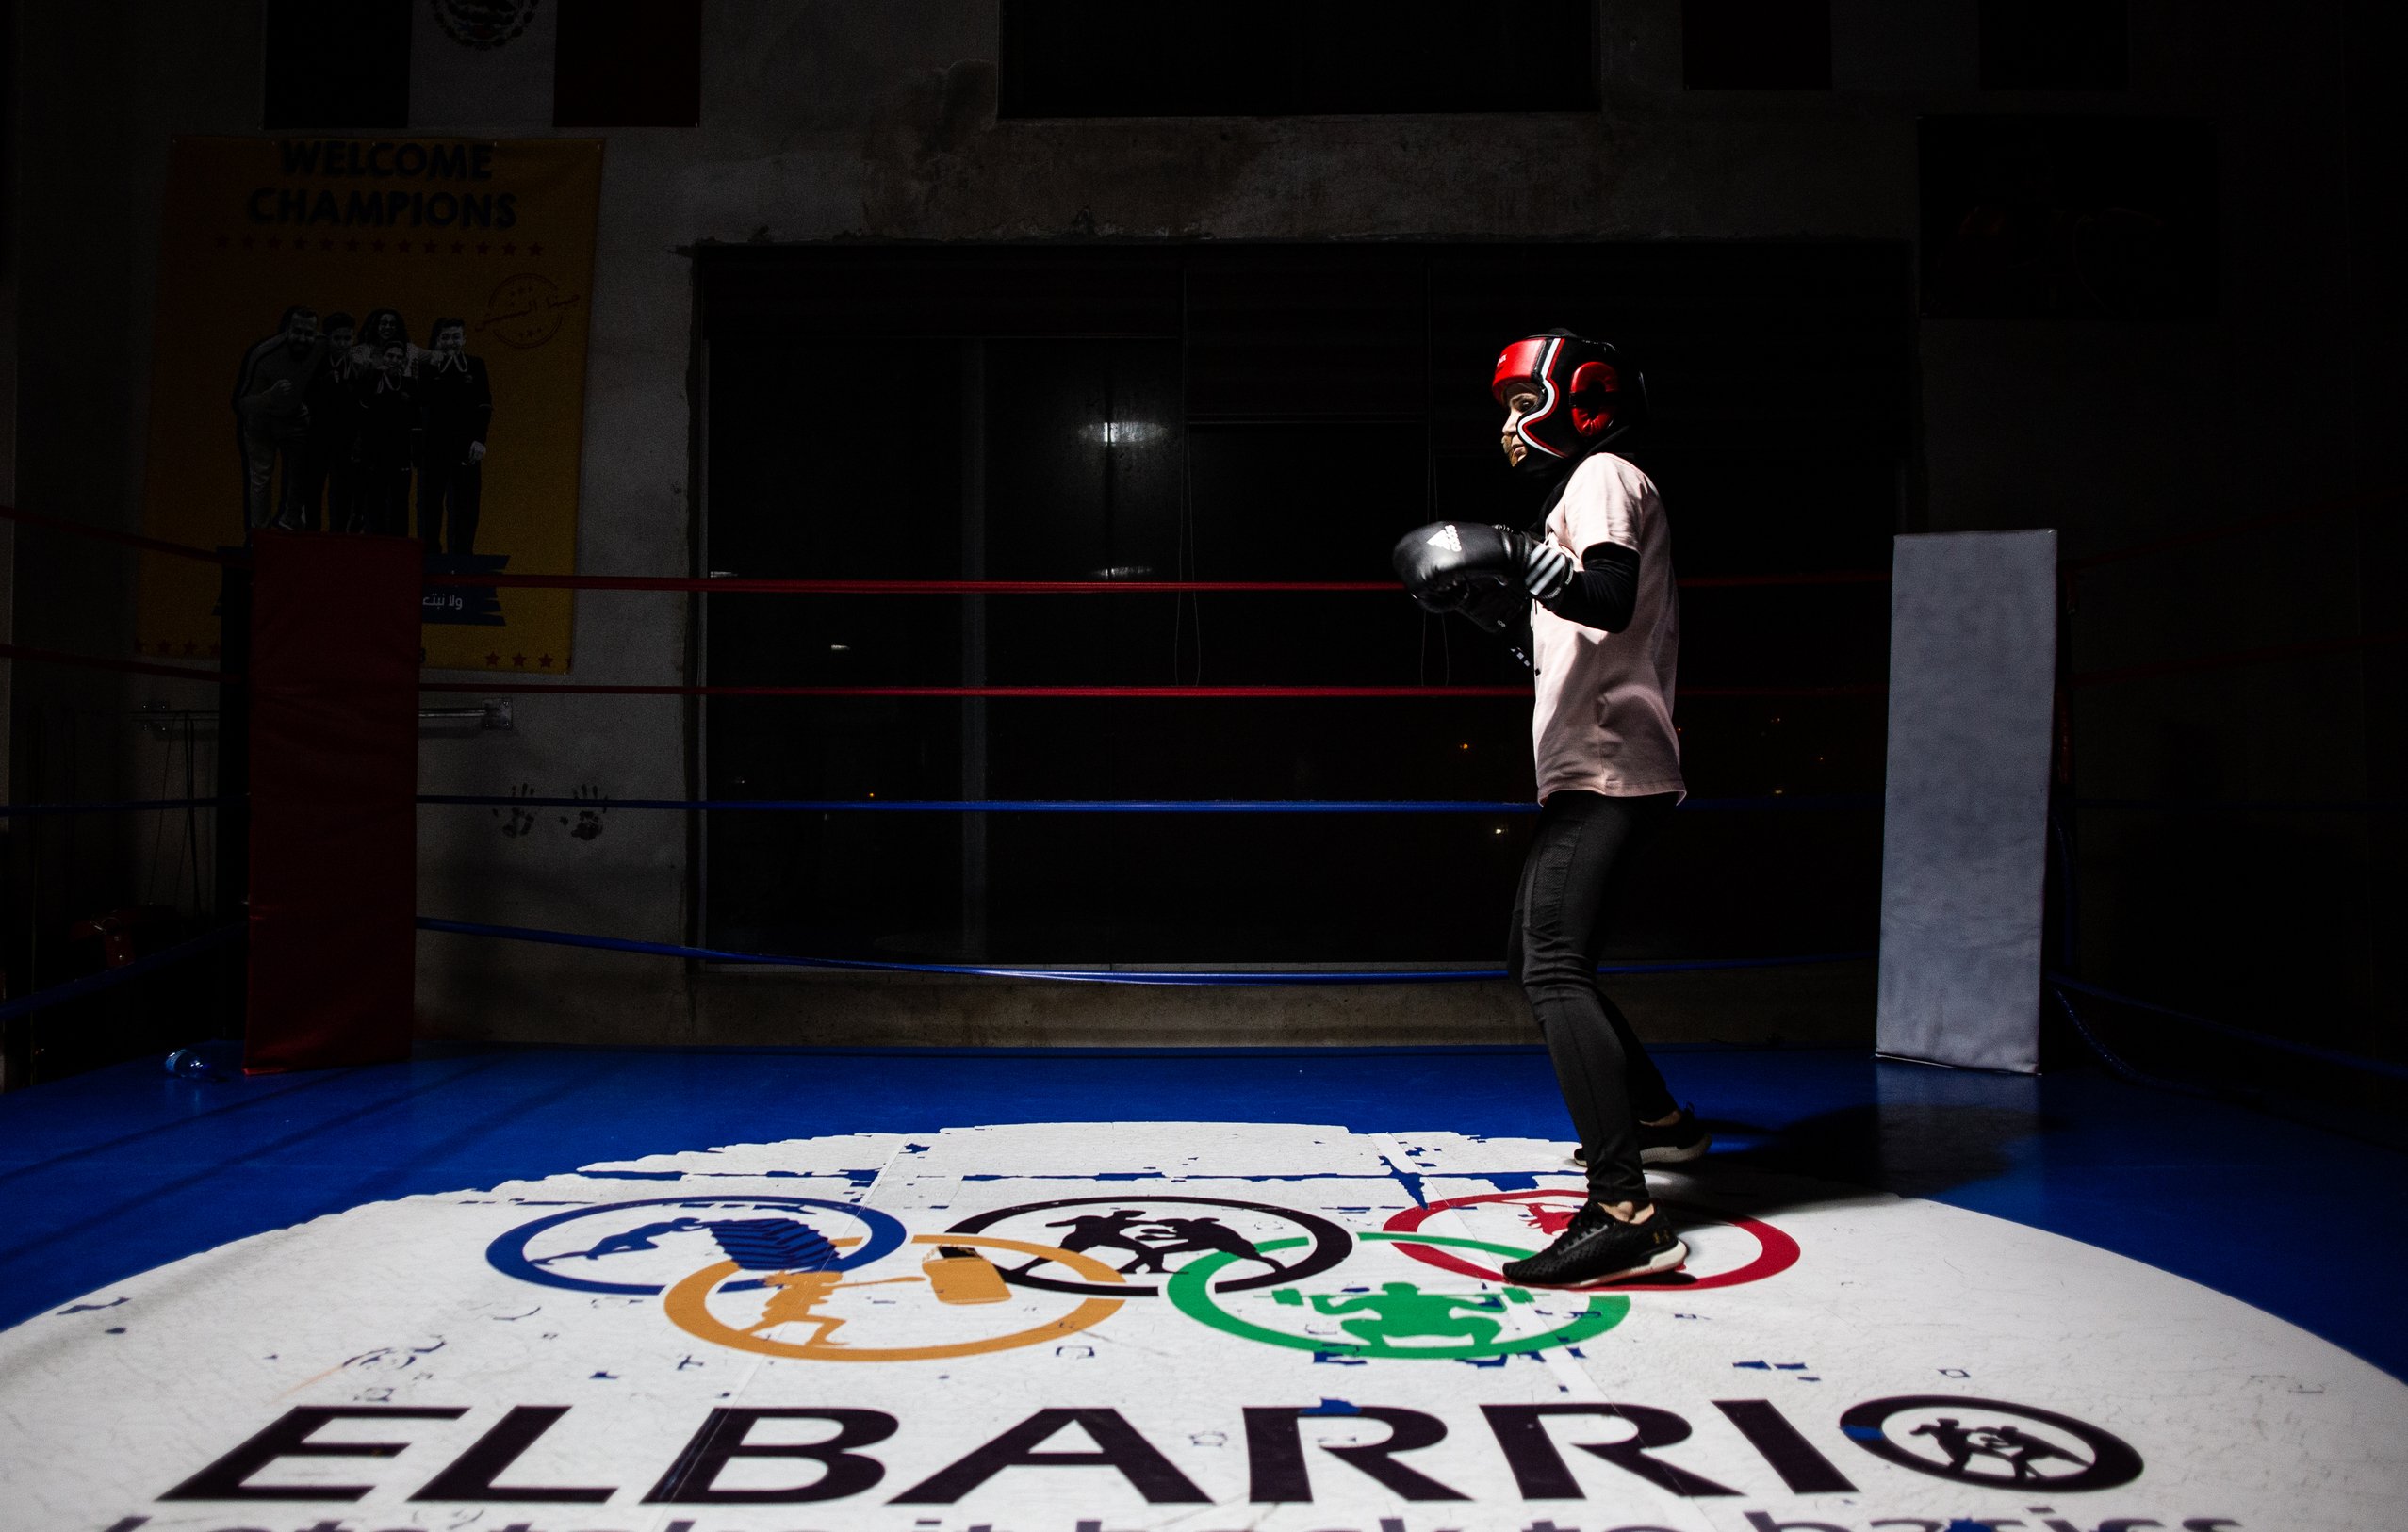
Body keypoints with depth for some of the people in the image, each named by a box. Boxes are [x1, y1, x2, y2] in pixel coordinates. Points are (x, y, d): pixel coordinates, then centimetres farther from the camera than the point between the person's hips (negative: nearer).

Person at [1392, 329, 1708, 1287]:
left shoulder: (1604, 480, -5)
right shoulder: (1578, 492, 25)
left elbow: (1610, 599, -25)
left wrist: (1511, 556, -31)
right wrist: (1491, 600, 21)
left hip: (1607, 770, -11)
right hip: (1588, 773, 11)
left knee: (1555, 968, -23)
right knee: (1536, 958, 20)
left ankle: (1625, 1212, -29)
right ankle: (1656, 1120, 35)